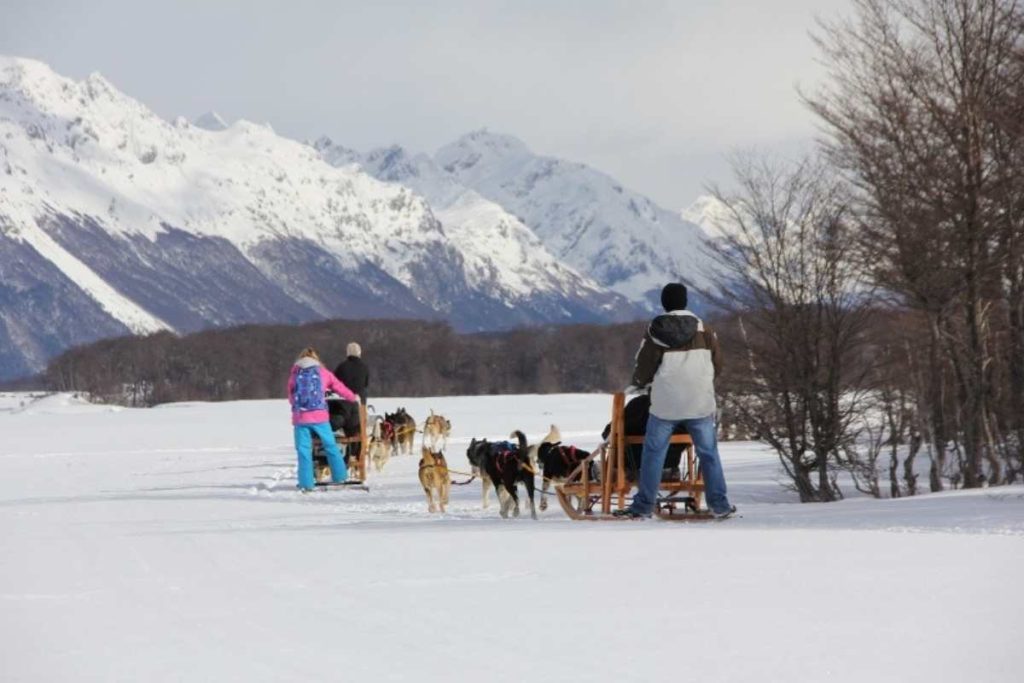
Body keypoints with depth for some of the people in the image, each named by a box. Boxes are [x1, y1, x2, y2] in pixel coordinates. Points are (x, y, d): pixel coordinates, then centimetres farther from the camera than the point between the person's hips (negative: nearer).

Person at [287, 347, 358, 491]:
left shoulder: (295, 373, 10)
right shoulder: (322, 372, 10)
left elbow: (291, 396, 18)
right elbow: (338, 387, 19)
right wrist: (353, 397, 36)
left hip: (300, 417, 0)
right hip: (319, 416, 0)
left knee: (303, 450, 2)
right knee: (330, 446, 12)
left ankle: (306, 483, -2)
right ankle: (339, 476, 16)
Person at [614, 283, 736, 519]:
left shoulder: (656, 332, -6)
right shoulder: (703, 329, 1)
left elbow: (645, 366, -2)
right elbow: (717, 364, 9)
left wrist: (638, 384, 19)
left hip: (665, 404, -2)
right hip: (700, 402, 2)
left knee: (654, 453, 6)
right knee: (709, 453, 9)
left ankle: (643, 506, 6)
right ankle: (720, 505, 9)